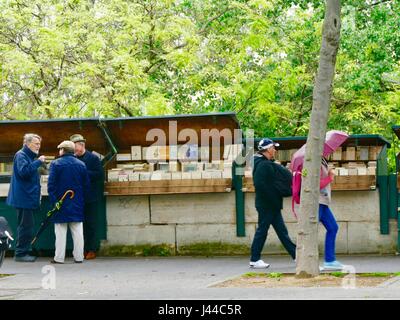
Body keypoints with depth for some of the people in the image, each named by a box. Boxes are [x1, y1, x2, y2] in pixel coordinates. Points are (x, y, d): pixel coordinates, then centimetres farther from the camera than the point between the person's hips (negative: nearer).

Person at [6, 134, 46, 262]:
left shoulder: (30, 156, 20)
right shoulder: (21, 155, -11)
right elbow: (23, 171, -26)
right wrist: (38, 162, -22)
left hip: (28, 198, 10)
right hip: (23, 198, -10)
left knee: (26, 227, 12)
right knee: (25, 226, -8)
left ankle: (23, 252, 17)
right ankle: (21, 253, -4)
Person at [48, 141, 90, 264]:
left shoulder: (56, 164, -7)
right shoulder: (81, 165, 4)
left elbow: (51, 184, -12)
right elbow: (86, 185, 6)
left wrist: (53, 200, -9)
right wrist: (82, 200, 14)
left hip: (61, 203, -3)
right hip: (77, 205, 3)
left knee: (61, 231, 2)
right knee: (77, 231, 8)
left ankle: (59, 257, 1)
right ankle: (78, 257, 8)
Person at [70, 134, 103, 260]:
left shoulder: (93, 158, -3)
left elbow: (99, 175, -11)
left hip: (90, 197, -4)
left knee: (91, 224, 1)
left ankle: (91, 250, 5)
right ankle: (83, 249, 13)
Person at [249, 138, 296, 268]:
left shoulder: (268, 164, 16)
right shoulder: (263, 165, -16)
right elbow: (259, 184, -25)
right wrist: (271, 199, -22)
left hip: (272, 205, 10)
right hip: (266, 205, -10)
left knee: (281, 230, 11)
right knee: (262, 230, -3)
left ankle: (295, 254, 14)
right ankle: (254, 260, 4)